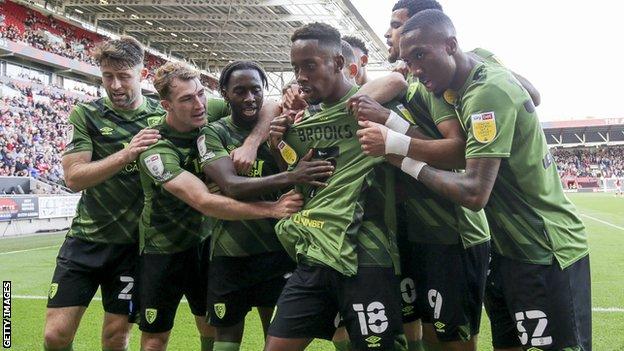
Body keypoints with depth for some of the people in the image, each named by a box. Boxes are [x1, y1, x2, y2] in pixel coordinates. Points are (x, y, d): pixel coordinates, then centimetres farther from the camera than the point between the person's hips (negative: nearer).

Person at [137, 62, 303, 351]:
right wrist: (273, 208, -40)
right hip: (164, 248, -4)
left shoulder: (210, 113, -12)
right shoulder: (156, 149, -27)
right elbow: (204, 201, -35)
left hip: (204, 239, 5)